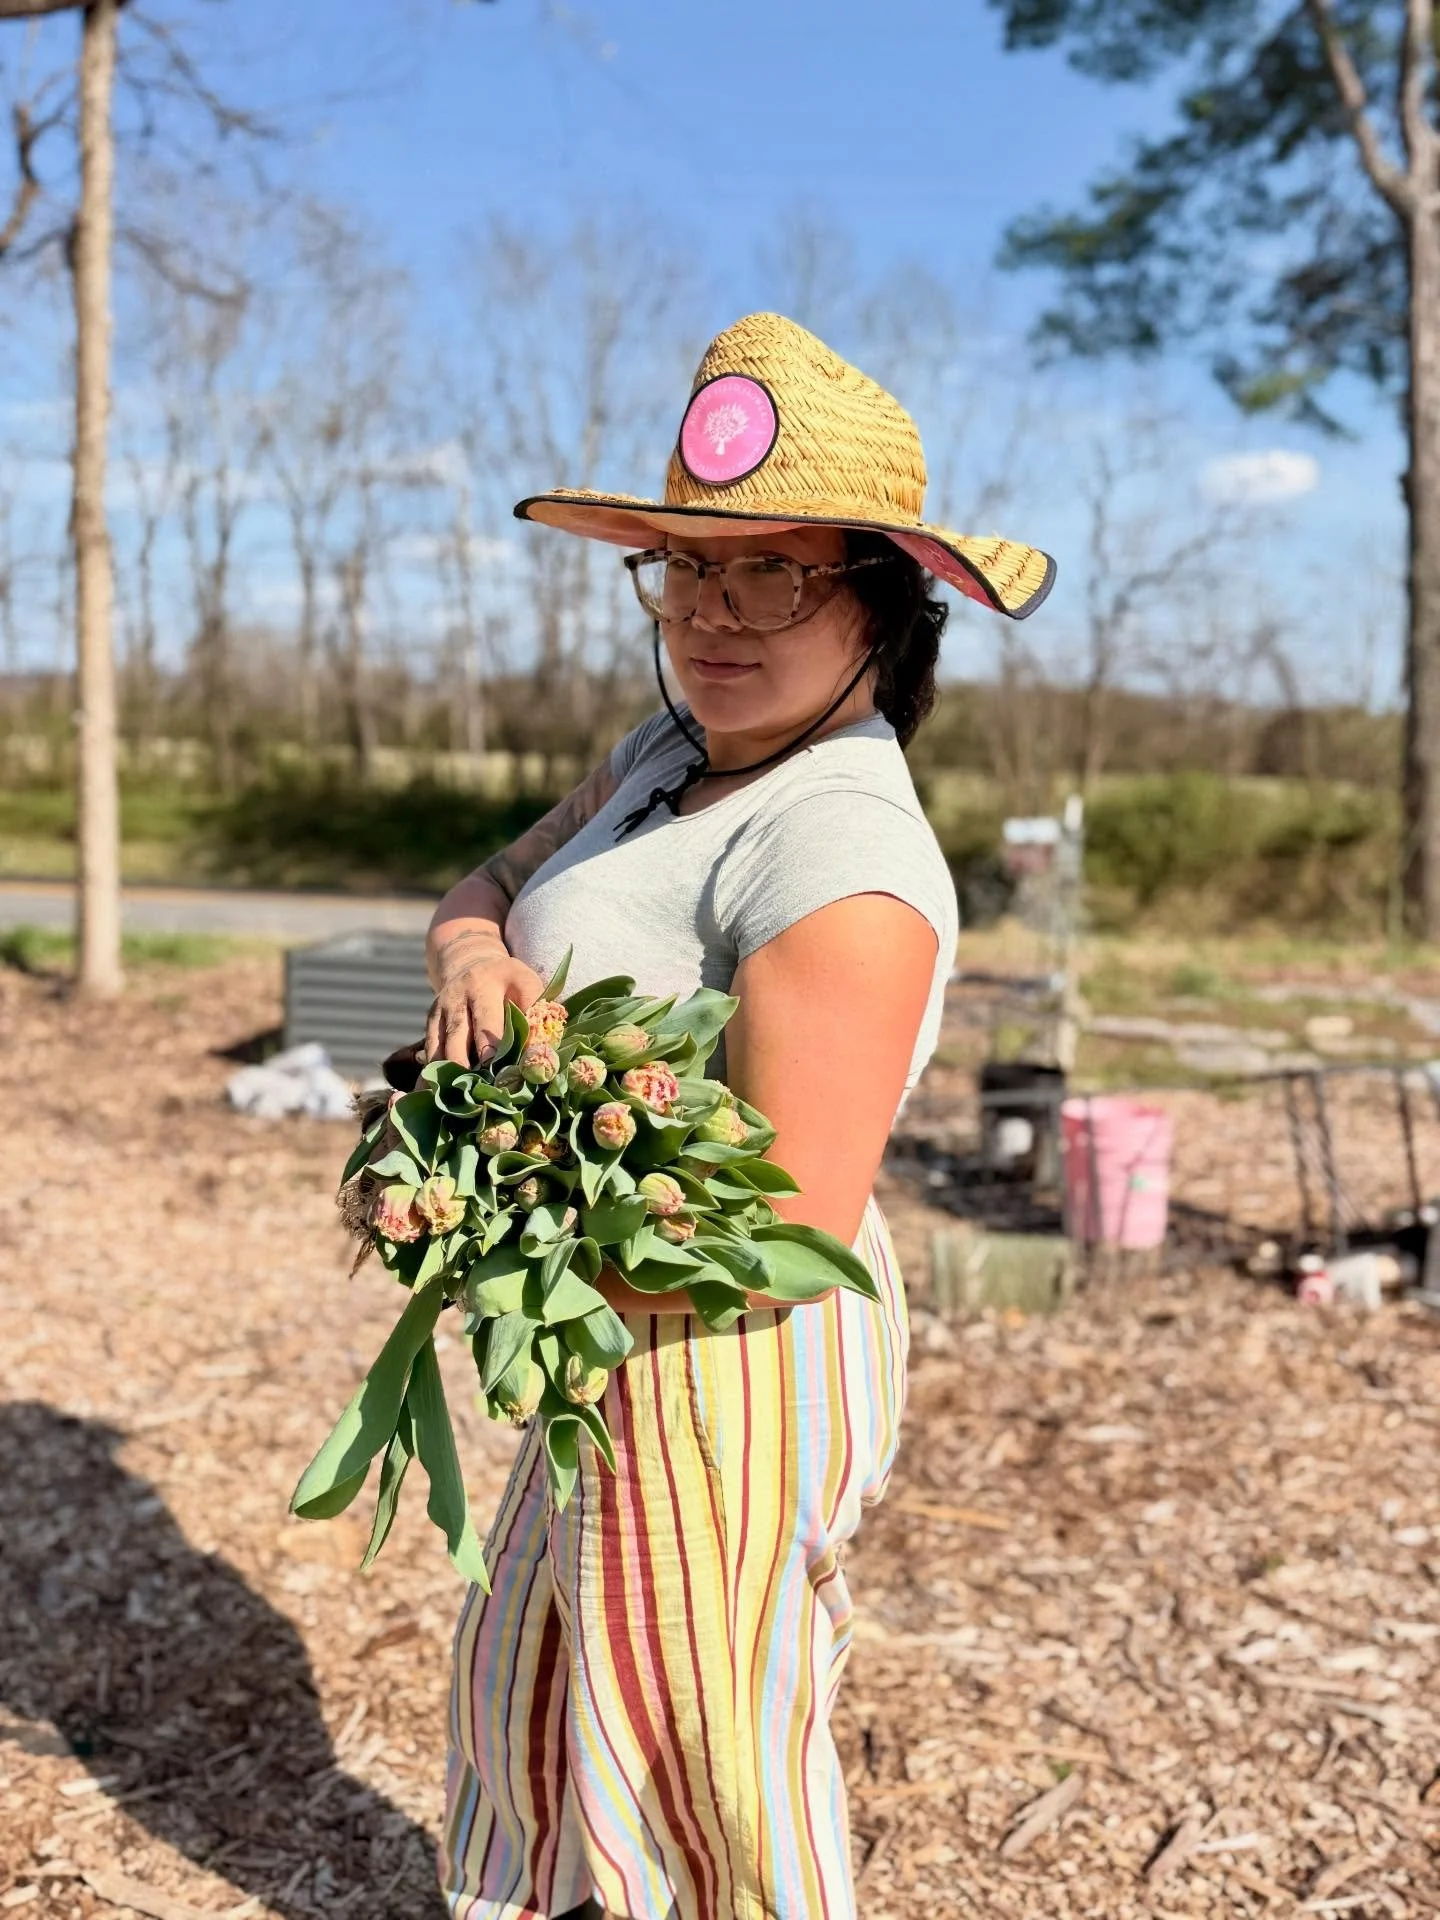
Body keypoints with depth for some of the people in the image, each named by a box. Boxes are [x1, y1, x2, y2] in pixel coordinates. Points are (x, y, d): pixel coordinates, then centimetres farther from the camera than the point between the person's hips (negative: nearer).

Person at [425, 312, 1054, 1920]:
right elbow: (489, 883, 10)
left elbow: (787, 1230, -28)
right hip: (629, 1354, 9)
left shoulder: (842, 858, -26)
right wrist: (473, 954, -14)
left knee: (707, 1758, 12)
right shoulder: (674, 749, 2)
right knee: (533, 1686, 27)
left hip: (729, 1380, -9)